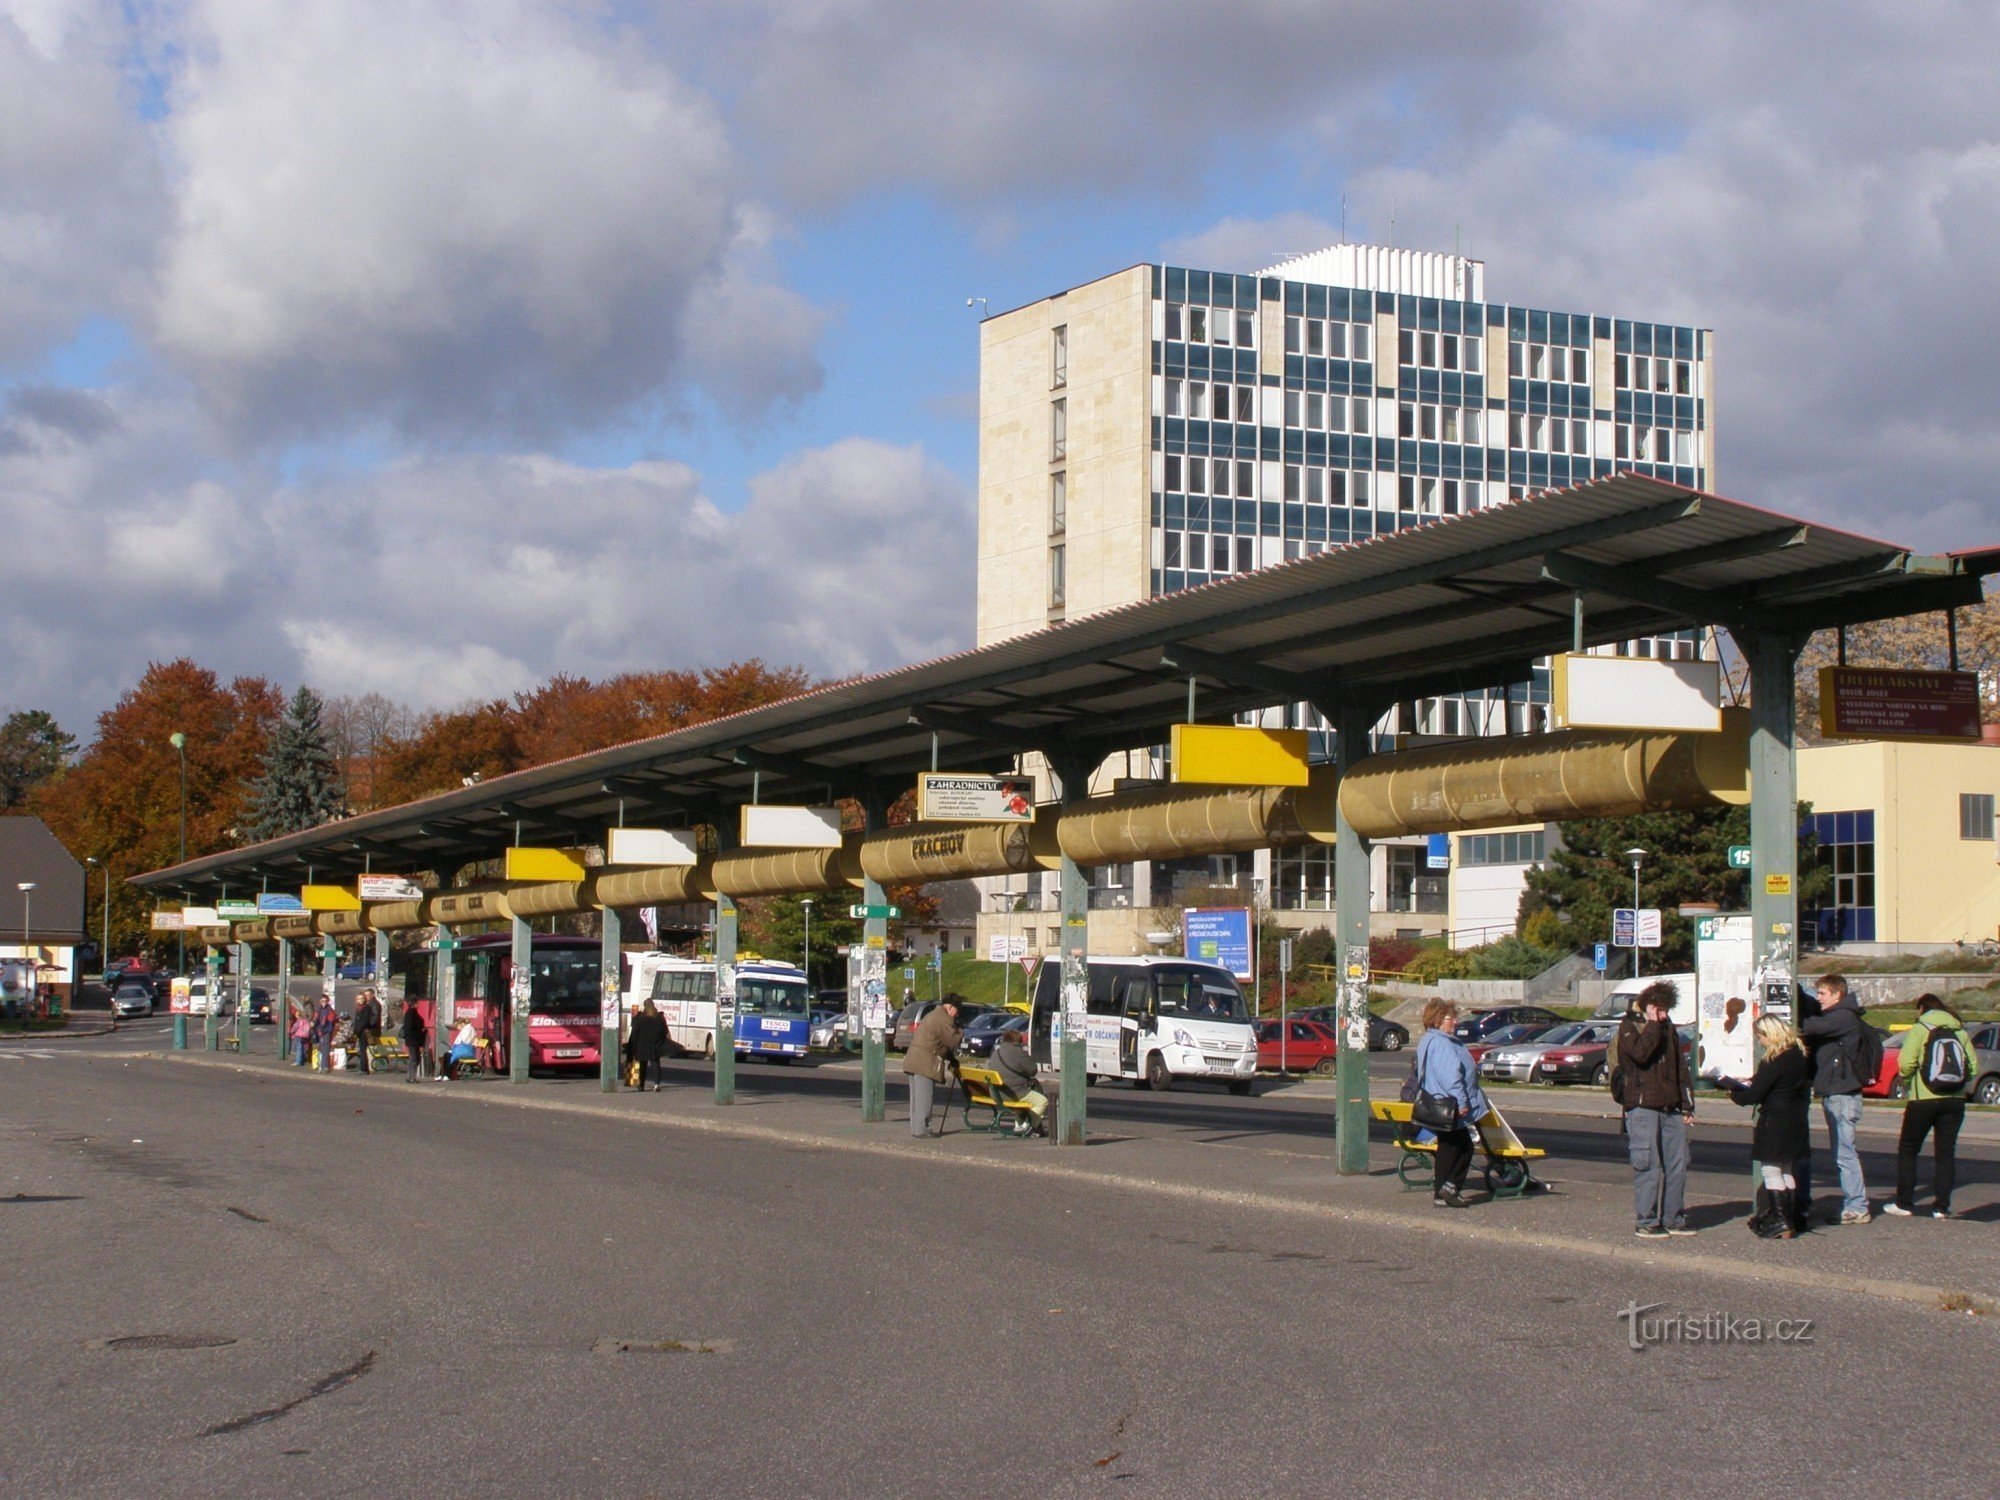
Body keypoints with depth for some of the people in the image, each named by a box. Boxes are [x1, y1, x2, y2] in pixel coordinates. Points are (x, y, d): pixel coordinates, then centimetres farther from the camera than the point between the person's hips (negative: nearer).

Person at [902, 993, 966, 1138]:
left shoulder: (932, 1016, 24)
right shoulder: (943, 1019, -9)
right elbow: (953, 1041, -10)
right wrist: (960, 1033, 7)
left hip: (912, 1061, 10)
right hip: (925, 1063, -10)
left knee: (917, 1097, 12)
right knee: (924, 1097, -8)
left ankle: (916, 1128, 15)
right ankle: (922, 1129, -8)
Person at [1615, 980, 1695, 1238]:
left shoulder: (1668, 1028, 18)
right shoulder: (1629, 1026, -2)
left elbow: (1681, 1067, 19)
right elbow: (1640, 1052, -23)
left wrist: (1687, 1105, 14)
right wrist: (1652, 1025, -14)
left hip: (1671, 1108, 7)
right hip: (1642, 1107, -7)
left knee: (1678, 1164, 6)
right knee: (1648, 1166, -7)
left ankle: (1674, 1219, 14)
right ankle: (1645, 1222, -2)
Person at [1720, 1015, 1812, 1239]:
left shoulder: (1774, 1062, -18)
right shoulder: (1798, 1056, 9)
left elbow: (1755, 1095, -17)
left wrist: (1734, 1094, 1)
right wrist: (1753, 1080, 18)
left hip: (1774, 1120, -9)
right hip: (1795, 1122, 9)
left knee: (1770, 1170, -4)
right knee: (1785, 1170, 17)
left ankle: (1781, 1224, -8)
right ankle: (1791, 1221, 18)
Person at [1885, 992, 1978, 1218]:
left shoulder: (1919, 1030, -5)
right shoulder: (1959, 1031, 7)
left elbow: (1906, 1064, -16)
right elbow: (1973, 1066, 1)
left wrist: (1905, 1080, 4)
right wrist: (1958, 1081, 15)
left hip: (1924, 1100, -4)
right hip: (1955, 1100, 4)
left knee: (1907, 1150, 9)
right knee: (1946, 1153, 9)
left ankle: (1904, 1203, 7)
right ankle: (1942, 1206, 5)